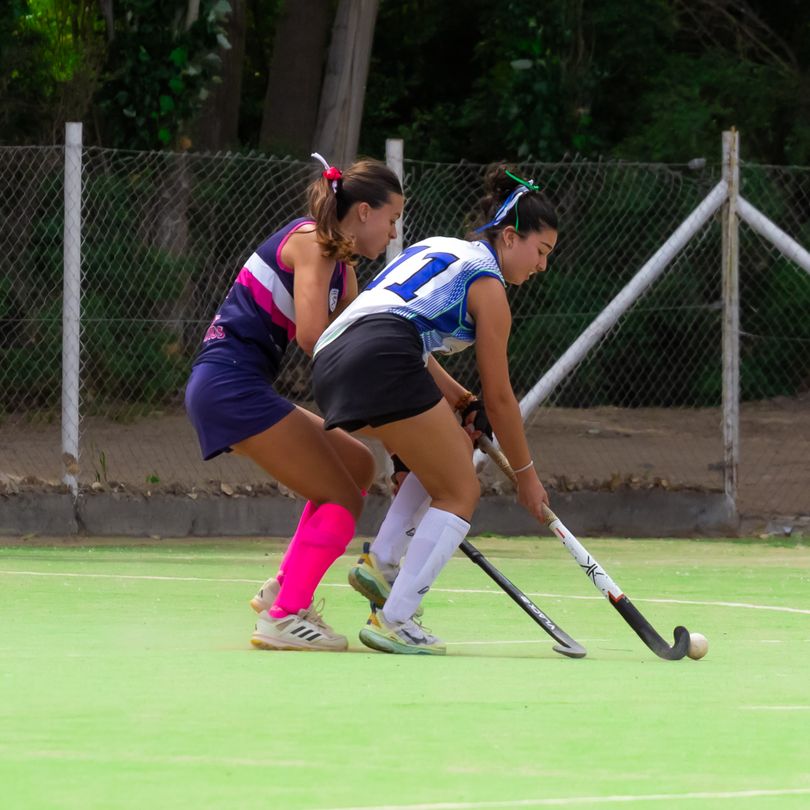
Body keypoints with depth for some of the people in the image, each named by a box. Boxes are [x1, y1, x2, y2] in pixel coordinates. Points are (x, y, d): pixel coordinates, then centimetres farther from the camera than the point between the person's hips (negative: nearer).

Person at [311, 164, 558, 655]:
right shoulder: (487, 284, 6)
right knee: (461, 493, 2)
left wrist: (458, 399, 26)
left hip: (332, 360, 9)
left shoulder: (437, 248, 29)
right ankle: (393, 621, -6)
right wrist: (526, 474, 18)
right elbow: (499, 397, 7)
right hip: (382, 364, -9)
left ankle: (382, 564, 15)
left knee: (457, 448, 26)